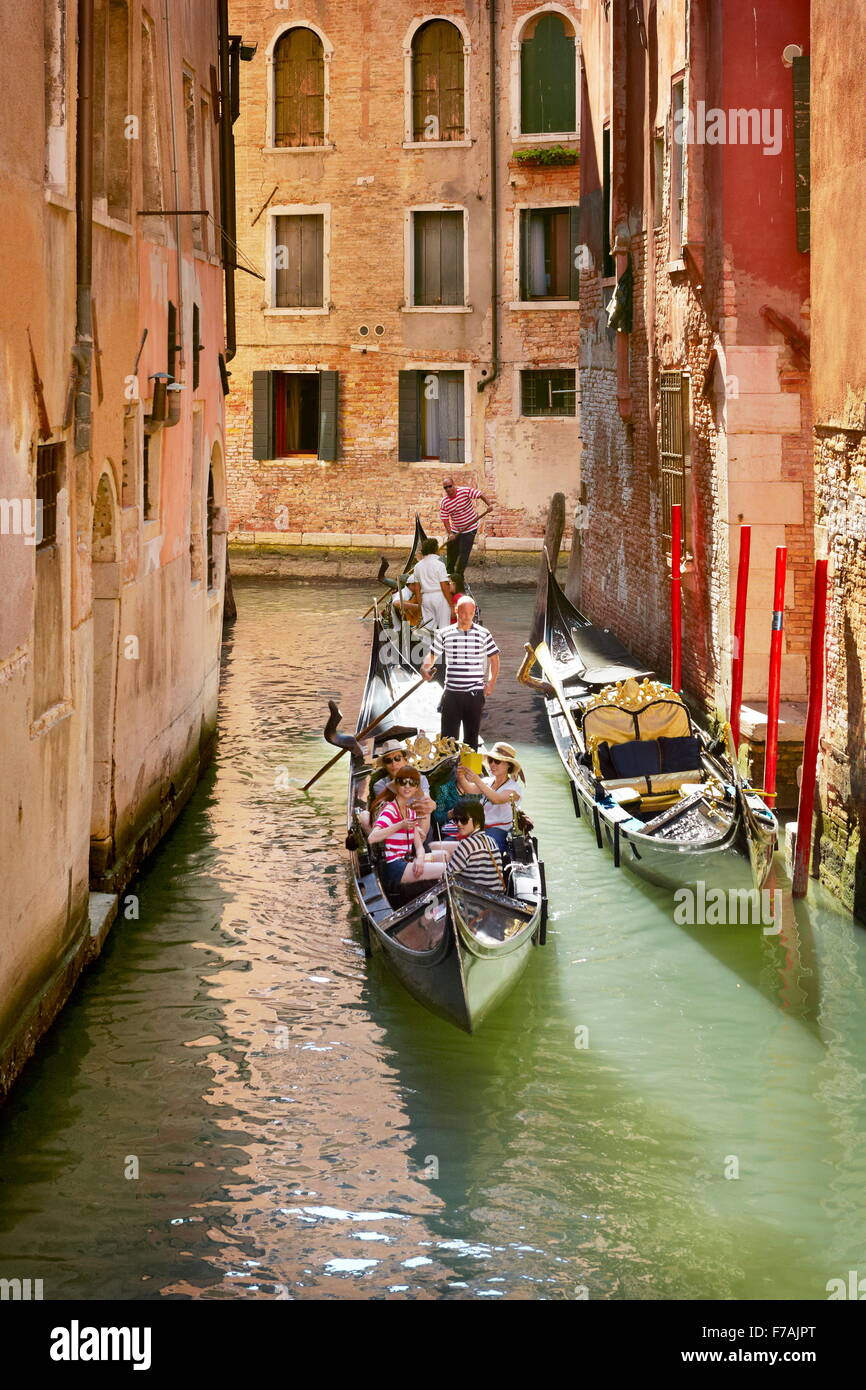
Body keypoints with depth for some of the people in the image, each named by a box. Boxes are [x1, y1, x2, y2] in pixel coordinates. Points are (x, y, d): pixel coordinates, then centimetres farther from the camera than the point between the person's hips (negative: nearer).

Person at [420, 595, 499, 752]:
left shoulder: (483, 634, 2)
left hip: (475, 693, 0)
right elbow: (432, 655, 11)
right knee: (448, 736, 0)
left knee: (472, 736, 7)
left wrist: (491, 683, -1)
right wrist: (425, 669, -11)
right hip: (451, 693, 0)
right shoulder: (444, 634, 3)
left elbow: (494, 658, 9)